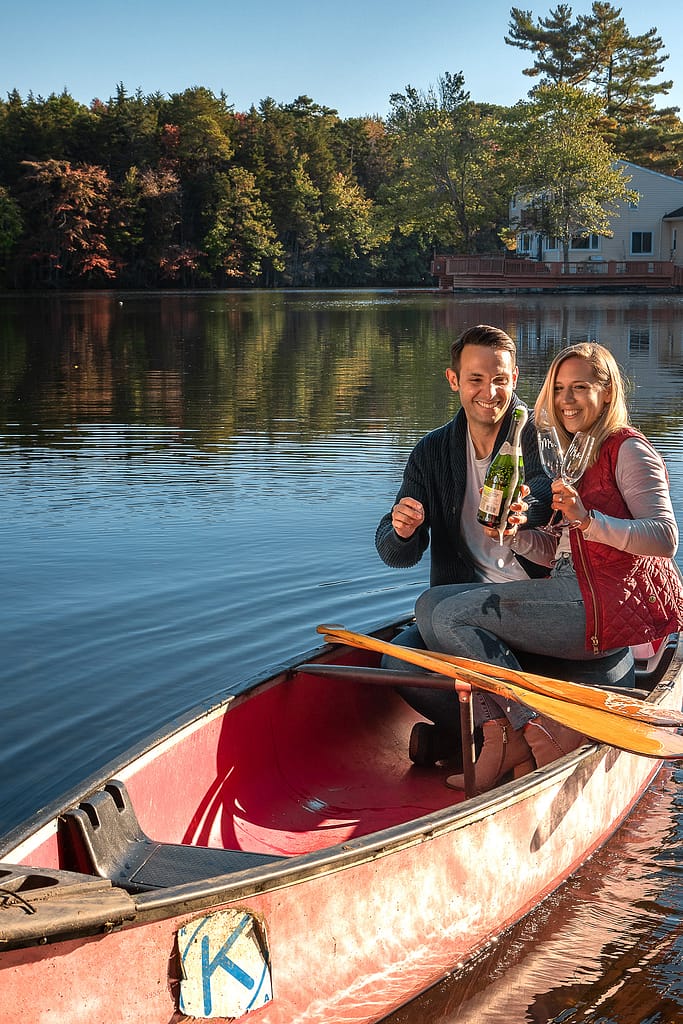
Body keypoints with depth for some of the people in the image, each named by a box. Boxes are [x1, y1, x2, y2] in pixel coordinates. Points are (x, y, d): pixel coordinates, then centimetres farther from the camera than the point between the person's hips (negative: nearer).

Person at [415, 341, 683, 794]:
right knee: (431, 604, -1)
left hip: (604, 604, -10)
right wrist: (513, 532, -5)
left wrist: (588, 520, -30)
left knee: (453, 615, -18)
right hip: (572, 593, 10)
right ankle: (501, 738, -14)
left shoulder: (628, 449, -6)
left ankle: (533, 732, -12)